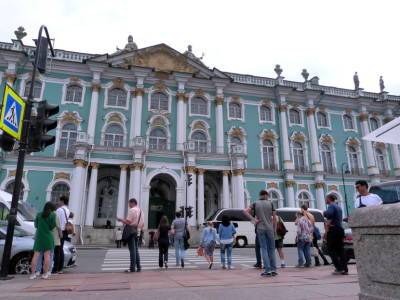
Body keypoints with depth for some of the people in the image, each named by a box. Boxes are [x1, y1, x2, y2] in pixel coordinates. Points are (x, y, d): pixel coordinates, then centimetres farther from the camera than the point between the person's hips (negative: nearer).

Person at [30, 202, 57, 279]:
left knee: (36, 255, 4)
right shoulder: (52, 215, -6)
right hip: (48, 237, -3)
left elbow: (36, 225, 13)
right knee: (47, 255, 1)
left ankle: (33, 273, 2)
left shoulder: (39, 214, 6)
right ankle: (45, 274, 3)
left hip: (39, 237, 3)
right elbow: (52, 226, -7)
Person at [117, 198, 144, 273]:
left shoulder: (132, 210, -10)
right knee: (136, 249, 13)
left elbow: (128, 222, -17)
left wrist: (120, 219, -4)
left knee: (132, 249, -7)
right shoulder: (141, 211, 15)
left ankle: (132, 268, -5)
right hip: (137, 231, 8)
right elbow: (143, 224, 16)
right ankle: (138, 267, 15)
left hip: (131, 231, -8)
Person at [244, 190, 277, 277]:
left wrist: (253, 219, -8)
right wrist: (274, 229, 8)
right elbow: (274, 217, 1)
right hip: (270, 228, 0)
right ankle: (273, 269, 10)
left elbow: (246, 211, -10)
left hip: (260, 229, 0)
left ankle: (267, 270, -2)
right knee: (271, 249, 10)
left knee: (264, 249, 2)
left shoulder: (255, 204, 3)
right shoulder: (270, 203, 3)